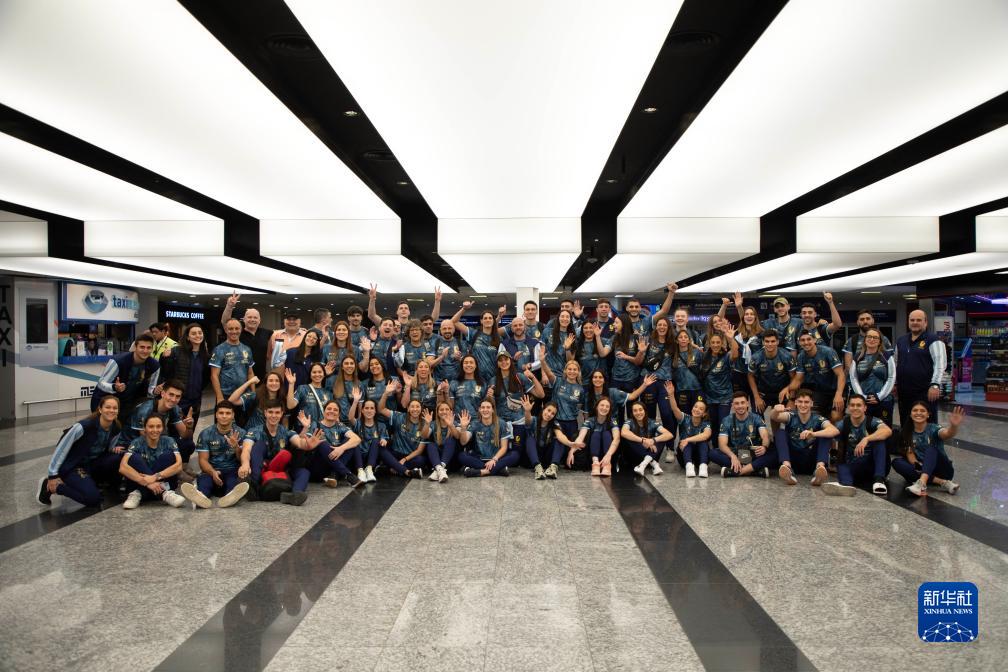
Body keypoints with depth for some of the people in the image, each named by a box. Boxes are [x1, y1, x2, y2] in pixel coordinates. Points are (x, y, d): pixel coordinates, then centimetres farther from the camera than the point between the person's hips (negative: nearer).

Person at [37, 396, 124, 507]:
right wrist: (53, 476, -16)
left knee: (121, 458, -21)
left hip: (94, 464, 6)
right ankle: (50, 486, -5)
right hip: (72, 467, -6)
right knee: (93, 498, -26)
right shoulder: (84, 426, -26)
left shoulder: (115, 429, -6)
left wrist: (115, 449, -13)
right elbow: (61, 449, -19)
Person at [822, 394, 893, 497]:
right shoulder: (844, 423, 1)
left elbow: (888, 431, -28)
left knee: (879, 438, -25)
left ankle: (879, 479, -35)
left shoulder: (872, 421, -5)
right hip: (854, 467, 1)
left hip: (874, 465, -1)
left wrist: (866, 439, -44)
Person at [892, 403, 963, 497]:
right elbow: (909, 453, -4)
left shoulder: (933, 428, -7)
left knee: (931, 448, -29)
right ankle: (942, 482, -32)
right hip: (922, 469, 3)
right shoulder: (907, 432, 3)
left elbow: (947, 434, -31)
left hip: (942, 469, -3)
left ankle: (921, 483, -53)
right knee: (896, 462, -23)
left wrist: (954, 426, -53)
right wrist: (916, 463, -26)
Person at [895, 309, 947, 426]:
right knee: (905, 425, 12)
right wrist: (894, 384, 18)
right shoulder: (901, 341, 16)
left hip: (926, 392, -6)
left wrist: (935, 385, -20)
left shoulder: (932, 339, -4)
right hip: (904, 392, 6)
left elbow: (940, 364, -12)